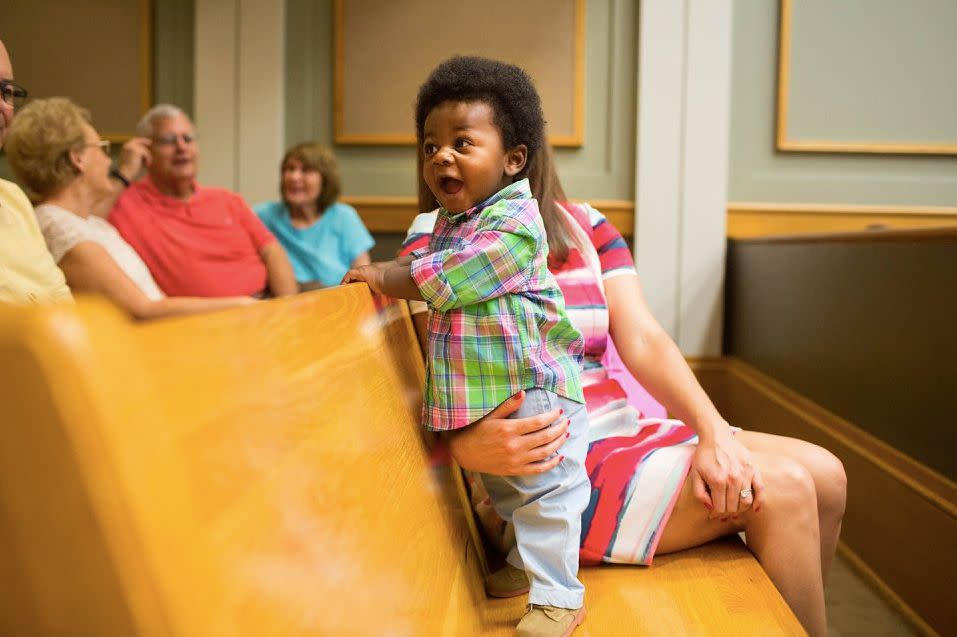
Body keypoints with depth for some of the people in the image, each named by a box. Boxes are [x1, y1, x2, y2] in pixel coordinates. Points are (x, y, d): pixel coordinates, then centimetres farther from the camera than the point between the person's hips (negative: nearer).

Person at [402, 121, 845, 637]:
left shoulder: (586, 226, 8)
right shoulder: (434, 239, -6)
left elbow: (644, 342, -1)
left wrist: (715, 433, -16)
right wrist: (468, 448, -35)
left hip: (623, 432, 6)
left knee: (824, 474, -2)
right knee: (781, 489, -17)